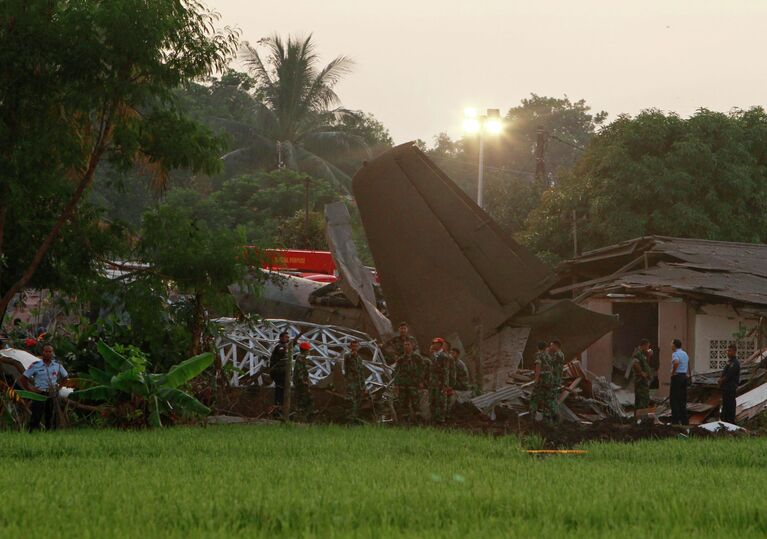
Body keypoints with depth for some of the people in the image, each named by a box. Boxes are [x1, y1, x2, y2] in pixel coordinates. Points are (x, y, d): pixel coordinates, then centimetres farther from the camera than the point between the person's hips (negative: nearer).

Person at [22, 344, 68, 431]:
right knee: (36, 418, -8)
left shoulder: (57, 365, 7)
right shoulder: (35, 365, -3)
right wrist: (29, 389, -5)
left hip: (52, 394, 3)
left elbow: (65, 376, 23)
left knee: (51, 417, 6)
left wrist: (59, 386, 11)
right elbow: (24, 378, 2)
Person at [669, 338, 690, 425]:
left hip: (677, 377, -8)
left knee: (674, 399, -4)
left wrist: (673, 372, -20)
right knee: (683, 399, 12)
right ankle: (684, 420, 12)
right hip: (684, 376, 8)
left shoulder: (675, 354, -14)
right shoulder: (685, 354, 14)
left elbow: (676, 362, -34)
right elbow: (688, 366, 23)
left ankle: (675, 420, -7)